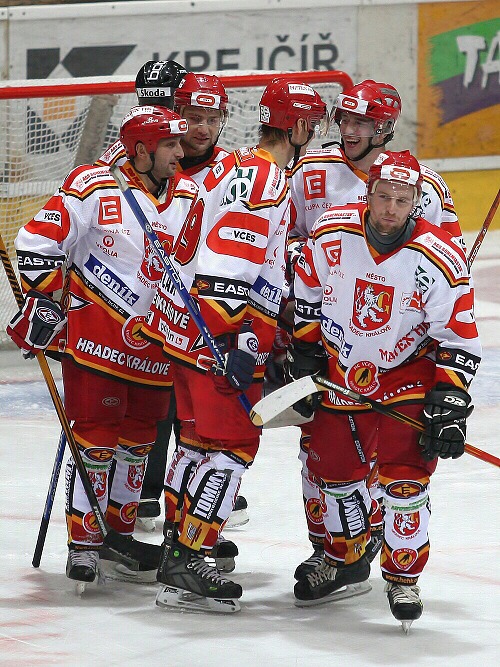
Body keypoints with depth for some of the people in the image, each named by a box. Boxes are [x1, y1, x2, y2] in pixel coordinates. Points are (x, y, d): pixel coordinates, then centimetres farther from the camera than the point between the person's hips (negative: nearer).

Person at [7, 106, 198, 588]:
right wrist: (43, 302, -10)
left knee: (138, 439, 12)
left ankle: (120, 531, 26)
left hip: (156, 344, 6)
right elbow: (37, 241, -9)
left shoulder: (190, 198, 6)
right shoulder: (95, 188, -11)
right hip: (95, 338, -6)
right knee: (96, 437, -7)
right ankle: (83, 541, -1)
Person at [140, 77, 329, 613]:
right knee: (233, 442, -8)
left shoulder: (239, 168, 16)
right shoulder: (261, 180, -17)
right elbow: (226, 268, -25)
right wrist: (243, 338, -28)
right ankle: (185, 567, -10)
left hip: (185, 325, 10)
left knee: (200, 436, 18)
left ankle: (176, 545, 27)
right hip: (214, 332, -10)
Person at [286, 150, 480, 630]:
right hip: (341, 373, 3)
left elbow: (458, 339, -15)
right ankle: (345, 560, 35)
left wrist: (449, 404, -20)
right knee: (332, 468, 11)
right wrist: (303, 354, 5)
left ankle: (403, 578, 4)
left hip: (407, 378, -3)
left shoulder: (439, 261, -21)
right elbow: (307, 297, 4)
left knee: (404, 476, -12)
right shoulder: (330, 235, -13)